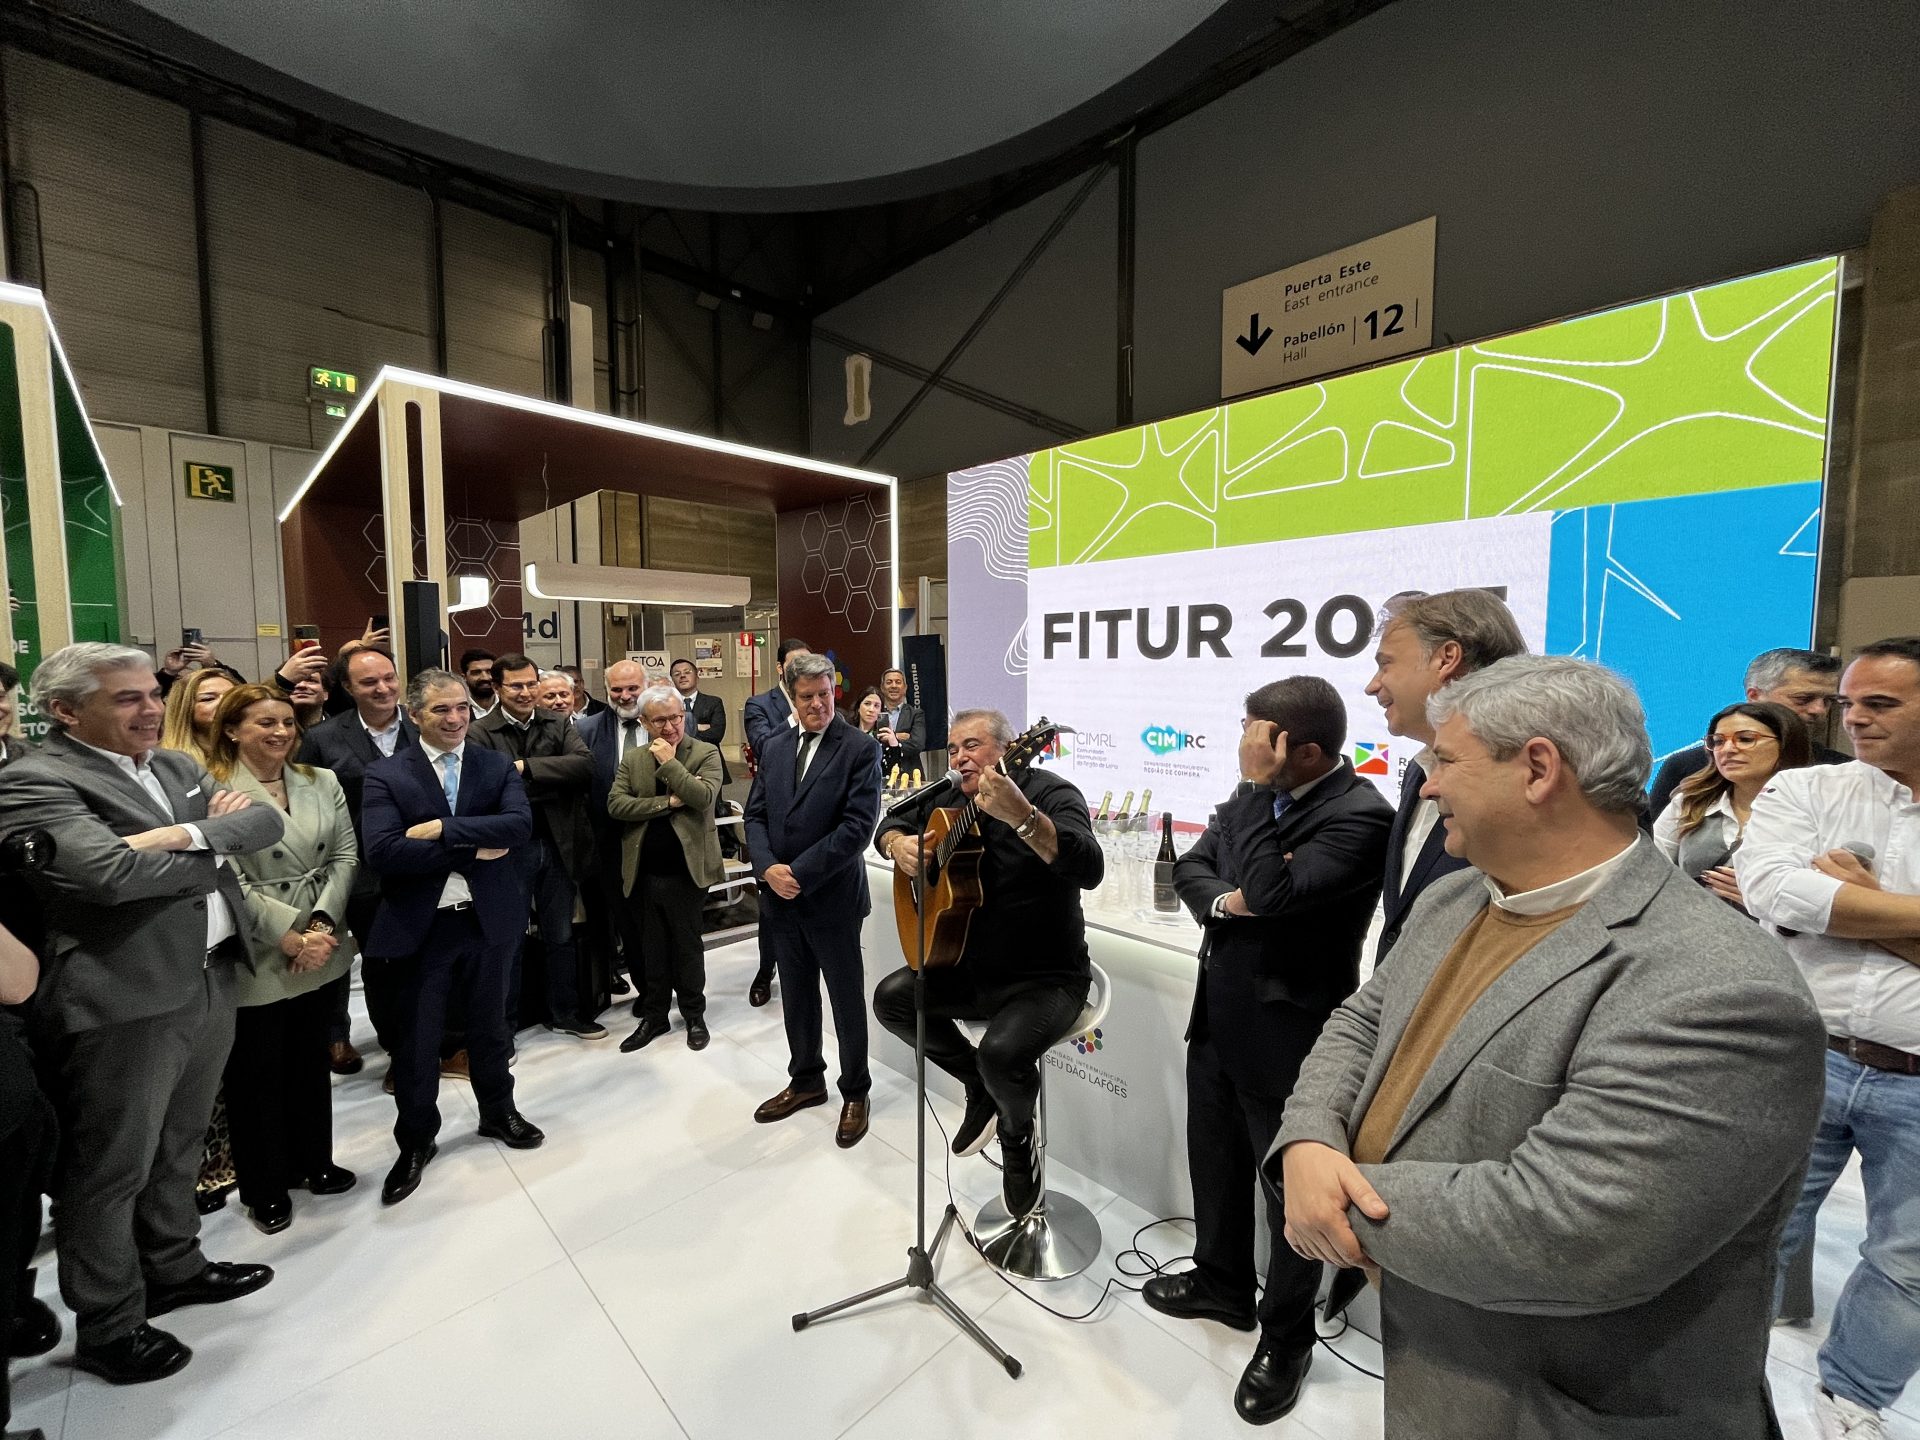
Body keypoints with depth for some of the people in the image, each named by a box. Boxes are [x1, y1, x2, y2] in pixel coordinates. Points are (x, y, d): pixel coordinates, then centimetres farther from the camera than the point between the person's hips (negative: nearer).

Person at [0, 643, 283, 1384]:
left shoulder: (177, 765, 10)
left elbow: (267, 820, 1)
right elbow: (112, 872, -26)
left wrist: (191, 835, -17)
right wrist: (218, 847, -12)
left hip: (210, 982, 7)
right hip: (123, 1004, -7)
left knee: (178, 1149, 23)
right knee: (112, 1170, 11)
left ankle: (173, 1266, 42)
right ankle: (107, 1326, 30)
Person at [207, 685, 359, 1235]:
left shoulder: (322, 782, 5)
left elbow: (345, 856, 1)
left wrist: (322, 923, -12)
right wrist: (291, 935, -18)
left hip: (321, 950, 5)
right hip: (255, 957, -4)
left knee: (311, 1061, 19)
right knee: (256, 1074, 12)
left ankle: (313, 1161, 37)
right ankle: (264, 1185, 31)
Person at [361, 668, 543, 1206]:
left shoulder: (497, 766, 0)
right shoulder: (385, 775, -6)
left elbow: (521, 823, -17)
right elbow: (382, 851, -19)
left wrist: (444, 828, -23)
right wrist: (472, 848, -20)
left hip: (489, 918, 2)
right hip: (422, 925, -2)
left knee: (489, 1025, 19)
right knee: (417, 1040, 11)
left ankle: (498, 1112, 41)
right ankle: (416, 1141, 33)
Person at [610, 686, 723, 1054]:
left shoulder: (706, 753, -4)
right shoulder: (632, 760, 6)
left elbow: (704, 797, -20)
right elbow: (615, 804, -7)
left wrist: (669, 762, -18)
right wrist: (668, 802, -15)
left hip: (685, 871, -3)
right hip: (643, 873, 3)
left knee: (688, 947, 11)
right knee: (652, 950, 16)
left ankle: (694, 1015, 29)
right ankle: (654, 1015, 32)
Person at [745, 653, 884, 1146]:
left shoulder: (859, 750, -11)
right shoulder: (774, 747, 7)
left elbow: (858, 825, -18)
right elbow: (756, 814, 7)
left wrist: (800, 873, -18)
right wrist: (768, 868, -10)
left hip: (832, 898, -5)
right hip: (780, 897, 5)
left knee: (847, 1000, 10)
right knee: (796, 996, 19)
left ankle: (855, 1092, 30)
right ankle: (806, 1080, 40)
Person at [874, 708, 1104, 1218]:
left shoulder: (1050, 793, -18)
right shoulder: (951, 800, 3)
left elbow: (1088, 870, -35)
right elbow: (892, 823, 16)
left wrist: (1022, 816, -49)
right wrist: (897, 843, -9)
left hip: (1046, 978, -7)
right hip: (971, 969, 7)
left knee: (1002, 1052, -29)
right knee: (891, 998, -4)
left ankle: (1018, 1132, 9)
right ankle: (981, 1085, 17)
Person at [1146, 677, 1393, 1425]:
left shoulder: (1361, 816, -22)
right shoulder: (1258, 796, 2)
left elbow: (1271, 892, -32)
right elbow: (1189, 867, 5)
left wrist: (1260, 787, -23)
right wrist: (1224, 900, -16)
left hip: (1287, 1033, -7)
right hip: (1218, 1016, 8)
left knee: (1294, 1188, 15)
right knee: (1214, 1162, 24)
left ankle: (1286, 1338, 39)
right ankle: (1222, 1281, 50)